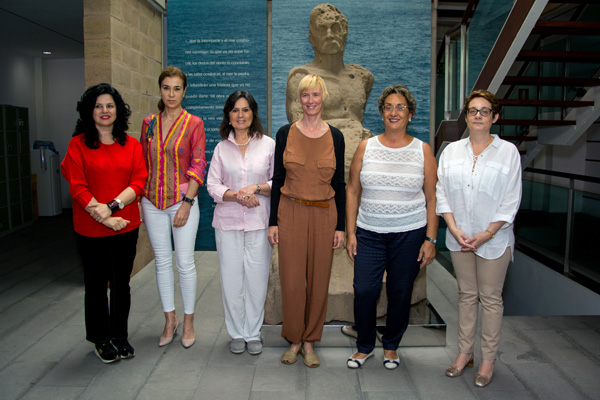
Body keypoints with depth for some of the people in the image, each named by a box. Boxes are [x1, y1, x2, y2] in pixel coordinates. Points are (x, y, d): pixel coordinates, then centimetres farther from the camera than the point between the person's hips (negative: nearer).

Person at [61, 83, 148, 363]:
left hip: (126, 227, 2)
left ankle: (120, 336, 29)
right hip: (90, 230, -2)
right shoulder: (78, 144, -3)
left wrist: (112, 206, -18)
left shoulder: (131, 145, 5)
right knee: (96, 285, 10)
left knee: (121, 283, 12)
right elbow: (77, 187, -9)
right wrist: (106, 220, -16)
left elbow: (139, 182, -4)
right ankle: (101, 339, 28)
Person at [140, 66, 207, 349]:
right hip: (153, 202, 4)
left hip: (182, 200, -3)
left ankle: (188, 321, 18)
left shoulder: (194, 123, -3)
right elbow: (142, 165, 11)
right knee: (162, 261, 10)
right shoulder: (149, 123, 8)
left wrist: (186, 203, -13)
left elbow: (198, 166, -6)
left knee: (185, 262, 1)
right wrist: (140, 202, 6)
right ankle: (170, 318, 25)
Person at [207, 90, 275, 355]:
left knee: (257, 278, 3)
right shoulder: (221, 148, 7)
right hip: (228, 222, 1)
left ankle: (253, 333, 22)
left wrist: (257, 188, -14)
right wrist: (236, 196, -13)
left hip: (259, 223, -1)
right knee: (231, 278, 6)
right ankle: (237, 333, 24)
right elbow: (212, 185, 3)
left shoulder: (268, 144, 2)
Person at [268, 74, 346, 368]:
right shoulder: (285, 133, 2)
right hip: (291, 213, -1)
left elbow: (339, 183, 6)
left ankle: (309, 341, 24)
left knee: (319, 280, 6)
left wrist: (340, 226, 2)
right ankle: (294, 340, 22)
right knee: (292, 280, 1)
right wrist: (273, 221, -1)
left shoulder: (335, 136, 4)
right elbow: (277, 179, 4)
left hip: (324, 214, 1)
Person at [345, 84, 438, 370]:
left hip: (409, 234, 0)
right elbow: (353, 191, 5)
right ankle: (365, 346, 21)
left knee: (400, 293, 7)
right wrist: (351, 232, 0)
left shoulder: (422, 151, 1)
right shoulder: (366, 147, 4)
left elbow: (432, 199, 2)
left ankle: (391, 346, 31)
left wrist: (430, 239, -4)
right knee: (364, 290, -4)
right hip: (369, 233, 1)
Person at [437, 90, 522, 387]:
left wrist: (487, 234, -12)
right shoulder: (451, 151, 4)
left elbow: (511, 200, -6)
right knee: (466, 294, 13)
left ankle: (488, 359, 20)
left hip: (494, 238, -2)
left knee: (491, 298, 7)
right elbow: (441, 192, 1)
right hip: (459, 237, 3)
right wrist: (454, 229, -10)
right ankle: (464, 352, 26)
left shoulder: (508, 151, -4)